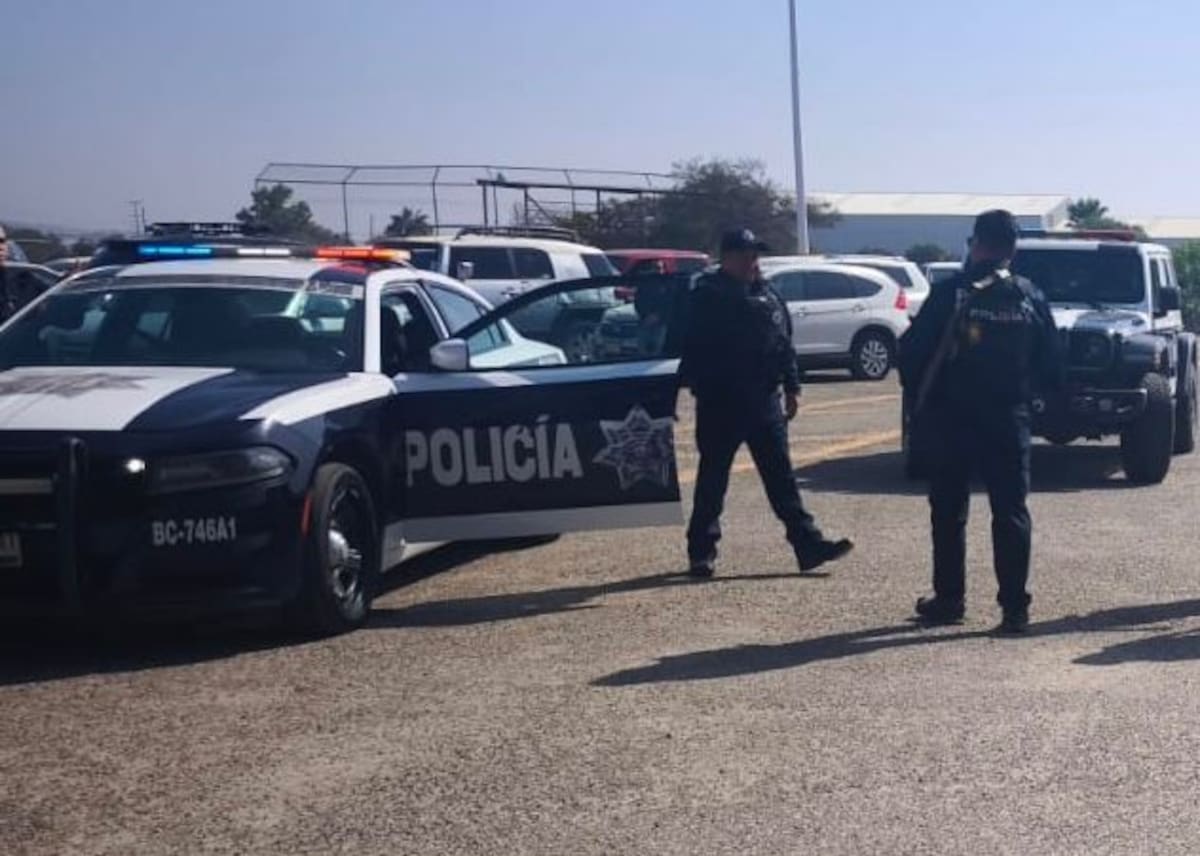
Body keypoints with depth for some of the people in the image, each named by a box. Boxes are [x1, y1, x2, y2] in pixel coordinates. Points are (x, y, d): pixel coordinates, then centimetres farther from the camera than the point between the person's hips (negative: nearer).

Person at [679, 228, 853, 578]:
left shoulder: (767, 296, 12)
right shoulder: (707, 297, -6)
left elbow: (785, 344, 16)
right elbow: (694, 351, -10)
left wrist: (792, 387, 11)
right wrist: (702, 389, -16)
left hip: (764, 400, 5)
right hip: (720, 404, -5)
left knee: (781, 475, 4)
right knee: (713, 478, 4)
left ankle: (808, 543, 3)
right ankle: (701, 551, 13)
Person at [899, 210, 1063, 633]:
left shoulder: (950, 293, -9)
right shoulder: (1029, 298, 1)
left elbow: (912, 350, -9)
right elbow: (1052, 364, 4)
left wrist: (919, 391, 9)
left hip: (953, 419, -2)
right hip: (1010, 420, 2)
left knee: (948, 512, 10)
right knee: (1011, 513, 5)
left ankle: (948, 599, 14)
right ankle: (1015, 606, 2)